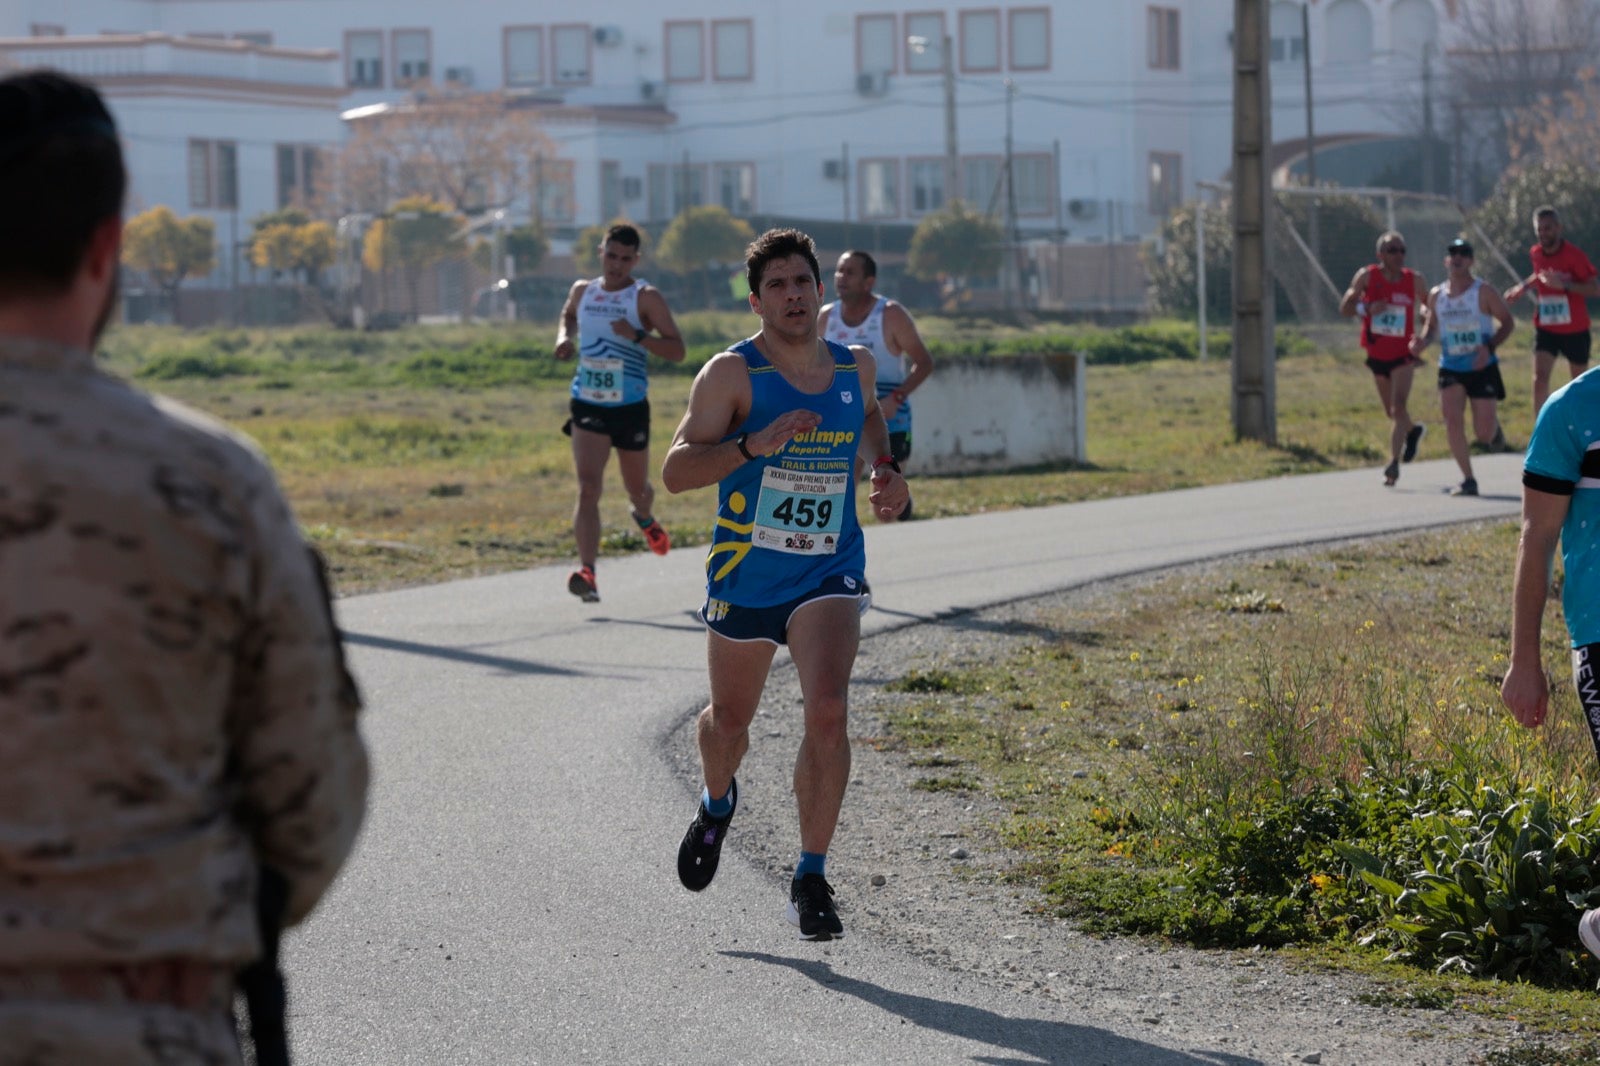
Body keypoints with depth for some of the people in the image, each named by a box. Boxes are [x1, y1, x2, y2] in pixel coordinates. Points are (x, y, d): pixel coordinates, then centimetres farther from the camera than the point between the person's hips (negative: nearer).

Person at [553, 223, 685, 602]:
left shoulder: (646, 298, -8)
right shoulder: (582, 291, 5)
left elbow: (677, 351, -13)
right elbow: (568, 315, 30)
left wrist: (637, 335, -28)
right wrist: (565, 337, 8)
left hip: (631, 407, -1)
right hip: (588, 406, 1)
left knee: (637, 488, 18)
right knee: (588, 488, -16)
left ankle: (645, 517, 57)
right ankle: (587, 573, -26)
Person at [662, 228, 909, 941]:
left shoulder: (855, 367, 2)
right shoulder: (731, 374, -11)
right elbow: (675, 471, -19)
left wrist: (887, 472, 7)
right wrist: (754, 444, -33)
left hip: (829, 575, 1)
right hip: (744, 579, -1)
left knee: (827, 710, -21)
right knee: (729, 720, 17)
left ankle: (811, 880, -12)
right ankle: (717, 803, 53)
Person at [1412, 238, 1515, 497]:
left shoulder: (1484, 292, -8)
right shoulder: (1436, 295, 4)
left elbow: (1508, 322, -5)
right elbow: (1430, 325, 16)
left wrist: (1490, 347, -21)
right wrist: (1422, 340, -7)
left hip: (1482, 368, -3)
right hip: (1450, 368, 3)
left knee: (1484, 434, -3)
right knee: (1452, 420, -16)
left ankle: (1493, 428, 37)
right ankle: (1468, 480, -7)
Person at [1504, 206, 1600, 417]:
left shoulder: (1573, 255, -16)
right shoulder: (1536, 254, 0)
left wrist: (1565, 285, -34)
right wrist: (1523, 287, 10)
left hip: (1575, 330, -3)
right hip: (1546, 330, 3)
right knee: (1540, 379, -16)